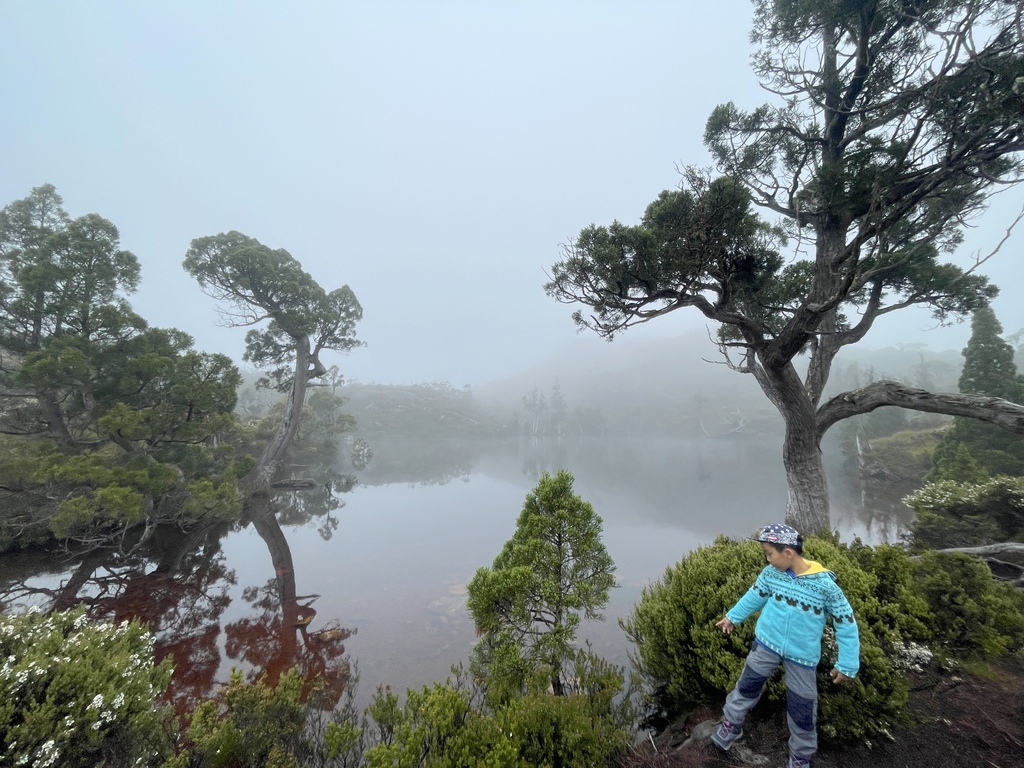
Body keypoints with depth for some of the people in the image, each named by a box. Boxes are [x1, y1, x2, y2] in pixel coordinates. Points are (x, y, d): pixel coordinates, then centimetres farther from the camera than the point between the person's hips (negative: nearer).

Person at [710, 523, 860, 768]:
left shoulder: (824, 584, -23)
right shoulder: (771, 573, -13)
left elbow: (846, 622, -11)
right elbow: (756, 595, 5)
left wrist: (847, 664, -9)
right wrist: (733, 616, 15)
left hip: (802, 655, -2)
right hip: (766, 644, 2)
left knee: (802, 709, 14)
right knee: (748, 685, 15)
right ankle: (731, 725, 39)